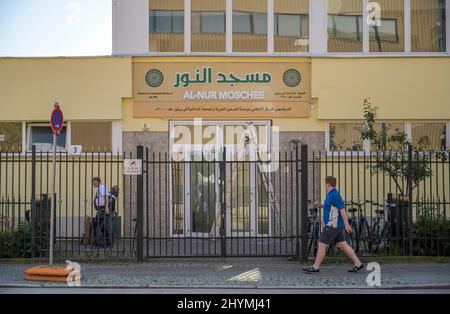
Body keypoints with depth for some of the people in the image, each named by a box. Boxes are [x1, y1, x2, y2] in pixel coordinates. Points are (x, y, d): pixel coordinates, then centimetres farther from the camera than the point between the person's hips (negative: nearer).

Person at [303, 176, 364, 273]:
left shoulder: (334, 195, -16)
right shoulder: (332, 194, 15)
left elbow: (342, 209, -21)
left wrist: (346, 224, -24)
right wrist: (321, 206, 14)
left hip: (332, 225, -10)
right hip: (337, 225, 10)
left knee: (322, 245, -4)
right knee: (342, 245, 11)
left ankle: (316, 267, 2)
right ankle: (358, 263, 11)